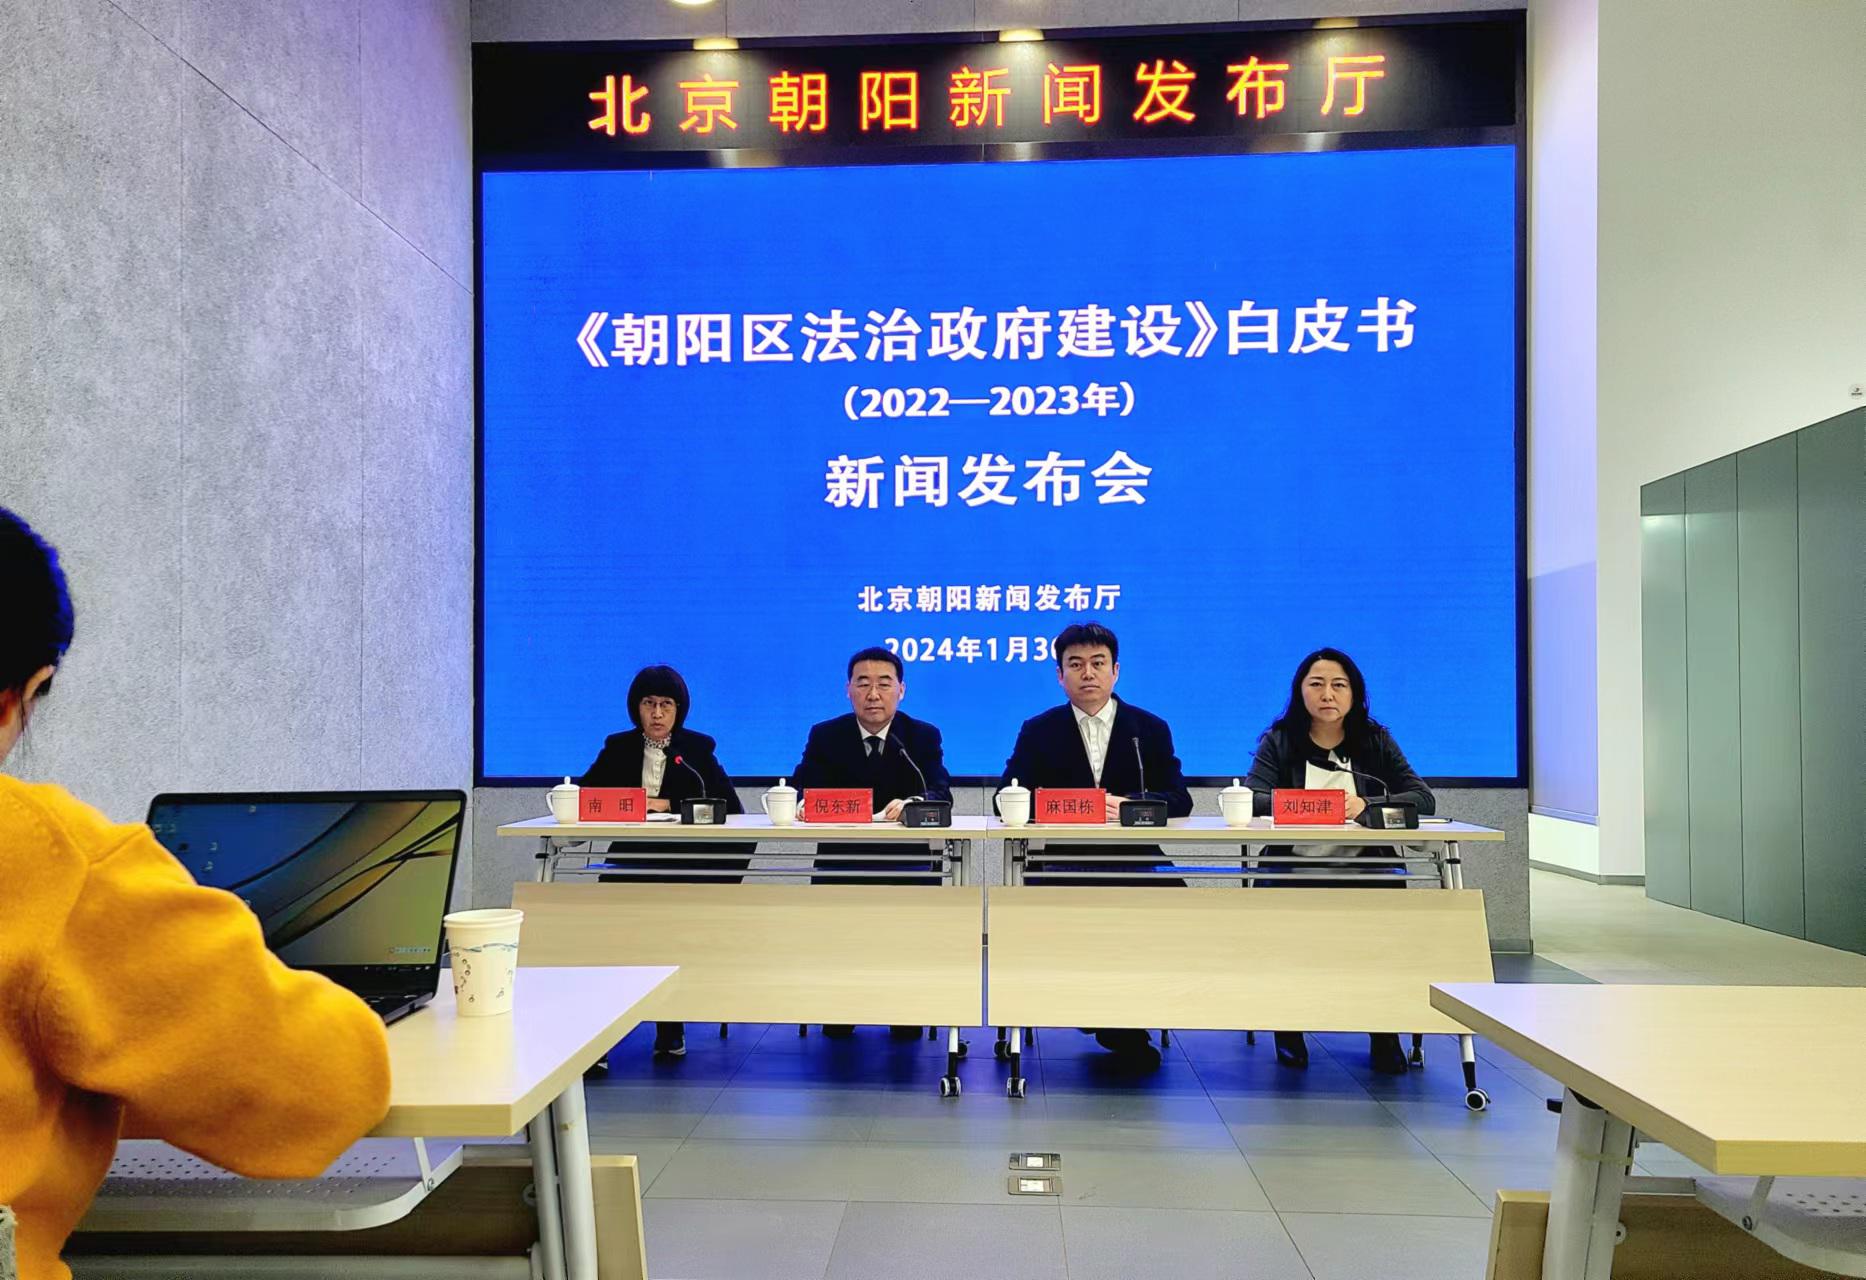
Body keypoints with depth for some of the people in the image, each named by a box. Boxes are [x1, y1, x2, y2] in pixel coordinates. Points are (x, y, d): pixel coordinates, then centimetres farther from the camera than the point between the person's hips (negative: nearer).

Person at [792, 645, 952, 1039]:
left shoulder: (924, 736, 5)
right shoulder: (825, 736, 7)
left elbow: (941, 793, -10)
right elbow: (800, 790, -4)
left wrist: (911, 803, -34)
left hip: (905, 858, -1)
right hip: (840, 857, 1)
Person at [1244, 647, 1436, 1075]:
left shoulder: (1375, 741, 11)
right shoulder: (1280, 740, 8)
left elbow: (1423, 798, 0)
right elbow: (1252, 799, -7)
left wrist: (1365, 806, -18)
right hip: (1295, 869, -1)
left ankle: (1384, 1030, -13)